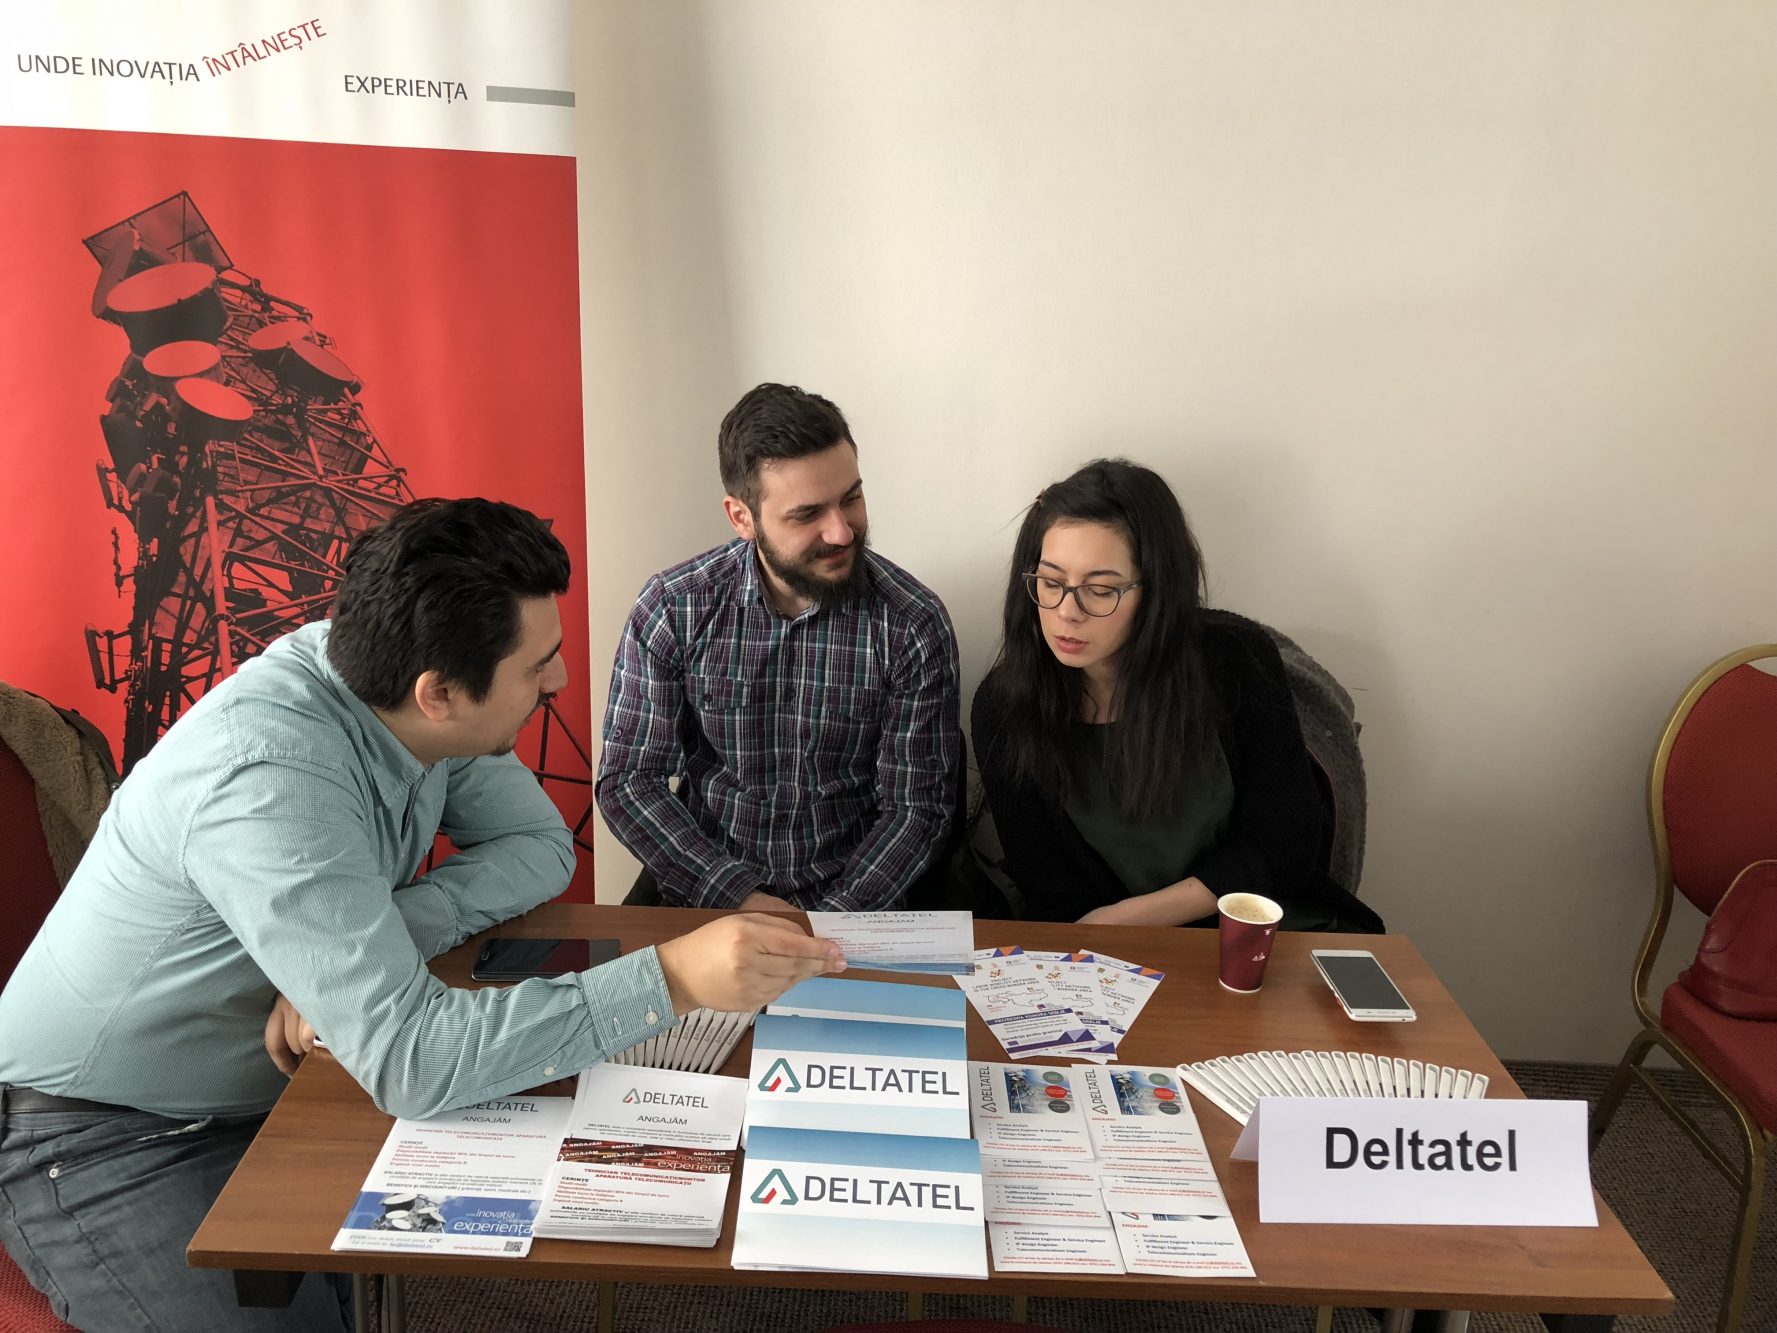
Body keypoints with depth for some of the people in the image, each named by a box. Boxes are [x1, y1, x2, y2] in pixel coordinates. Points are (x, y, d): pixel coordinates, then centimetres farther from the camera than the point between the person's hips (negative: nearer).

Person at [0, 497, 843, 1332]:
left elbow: (540, 845, -4)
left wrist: (374, 939, -21)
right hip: (102, 1142, -6)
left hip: (259, 1093, 6)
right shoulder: (271, 779, -34)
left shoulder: (381, 676, -12)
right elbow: (412, 1060, -38)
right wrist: (673, 980, -43)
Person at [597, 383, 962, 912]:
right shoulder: (672, 608, -5)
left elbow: (917, 807, -4)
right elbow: (628, 781, -3)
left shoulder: (913, 625, -7)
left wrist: (836, 921, -17)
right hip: (703, 896, 1)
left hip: (852, 909, 0)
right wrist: (739, 897, -13)